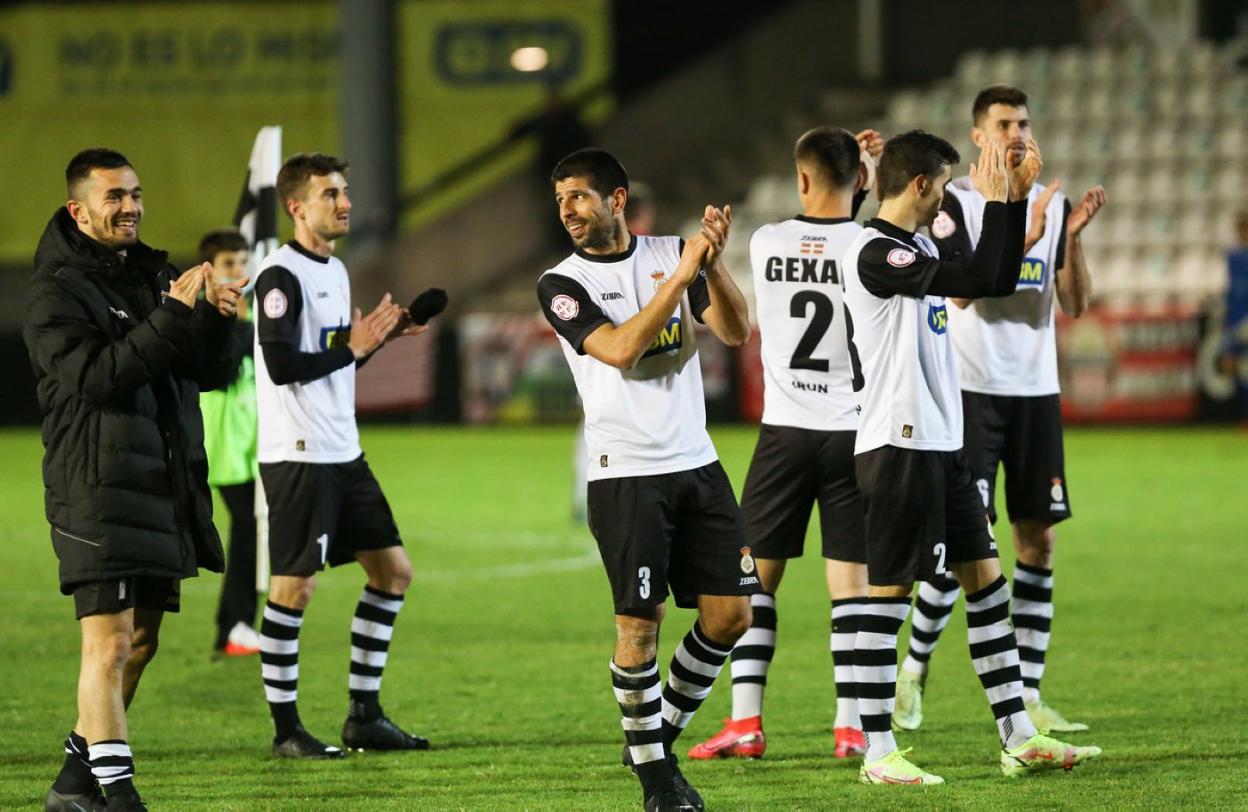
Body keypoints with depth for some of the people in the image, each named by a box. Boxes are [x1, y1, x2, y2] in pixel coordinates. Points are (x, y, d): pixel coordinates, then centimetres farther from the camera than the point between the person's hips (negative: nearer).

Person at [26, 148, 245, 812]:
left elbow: (210, 375, 13)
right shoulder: (56, 292, -7)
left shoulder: (155, 275, 15)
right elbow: (94, 375, -22)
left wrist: (217, 320, -8)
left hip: (164, 486, 8)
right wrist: (173, 314, -25)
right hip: (97, 489, -8)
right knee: (110, 641, -12)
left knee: (140, 641, 12)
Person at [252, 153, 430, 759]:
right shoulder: (280, 276, -13)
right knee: (294, 586, -6)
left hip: (343, 453, 10)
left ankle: (364, 716, 15)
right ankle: (286, 729, 1)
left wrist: (379, 336, 8)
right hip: (297, 454, -10)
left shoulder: (336, 271, 16)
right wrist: (352, 348, -15)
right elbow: (282, 366, -21)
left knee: (392, 570, 9)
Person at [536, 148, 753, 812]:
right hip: (625, 473, -4)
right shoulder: (562, 284, -3)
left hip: (696, 462, 4)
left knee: (729, 613, 3)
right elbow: (620, 348, -17)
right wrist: (680, 275, -19)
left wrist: (713, 262, -15)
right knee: (640, 622, -7)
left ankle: (664, 727, 22)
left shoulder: (671, 253, 8)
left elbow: (735, 332, 0)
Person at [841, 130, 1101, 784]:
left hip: (942, 445, 10)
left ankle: (1018, 739, 15)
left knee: (985, 579, 11)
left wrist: (1016, 199, 15)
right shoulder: (875, 253, -16)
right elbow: (978, 279, -24)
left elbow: (999, 279, 22)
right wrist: (994, 200, -12)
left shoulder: (920, 249, 14)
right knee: (889, 591, -5)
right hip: (899, 445, -10)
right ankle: (877, 753, 0)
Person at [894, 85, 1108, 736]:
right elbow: (959, 291, -16)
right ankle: (914, 670, 7)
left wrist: (1072, 236, -10)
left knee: (1038, 538, 2)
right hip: (971, 390, -5)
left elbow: (1075, 305, 5)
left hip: (1037, 391, 5)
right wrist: (1023, 237, -23)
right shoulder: (953, 203, -3)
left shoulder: (1051, 204, 10)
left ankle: (1027, 696, 6)